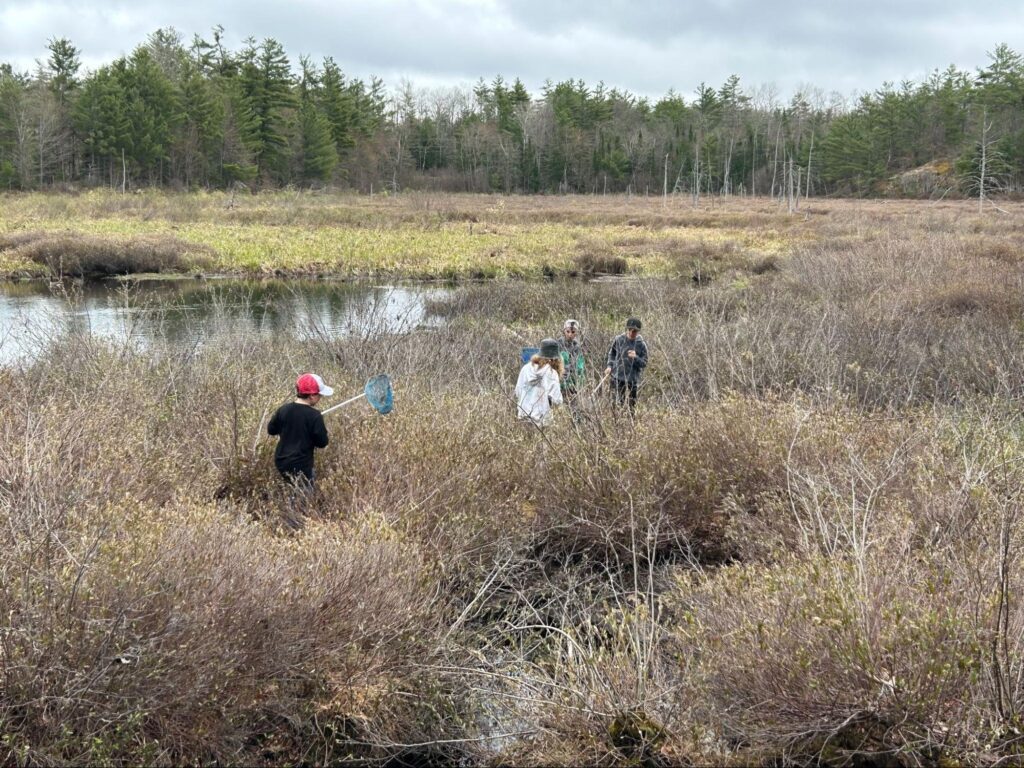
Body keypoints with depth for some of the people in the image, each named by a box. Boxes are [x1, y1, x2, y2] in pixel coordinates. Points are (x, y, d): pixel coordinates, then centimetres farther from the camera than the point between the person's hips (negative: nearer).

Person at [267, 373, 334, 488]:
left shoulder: (284, 409, -1)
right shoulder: (314, 416, -16)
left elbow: (271, 430, 11)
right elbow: (322, 442, -11)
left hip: (281, 462, 6)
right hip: (301, 466, -6)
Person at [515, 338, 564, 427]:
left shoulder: (526, 368, 3)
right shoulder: (552, 373, -10)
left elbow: (517, 392, 9)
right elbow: (556, 400, -11)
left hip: (523, 416, 4)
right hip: (540, 420, -4)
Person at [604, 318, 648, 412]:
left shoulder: (641, 344, -4)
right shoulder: (619, 339, -1)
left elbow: (644, 364, -3)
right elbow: (612, 353, 15)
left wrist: (636, 358, -21)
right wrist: (610, 366, 2)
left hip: (632, 379, 0)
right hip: (618, 377, 1)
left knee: (631, 405, 3)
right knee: (619, 402, 0)